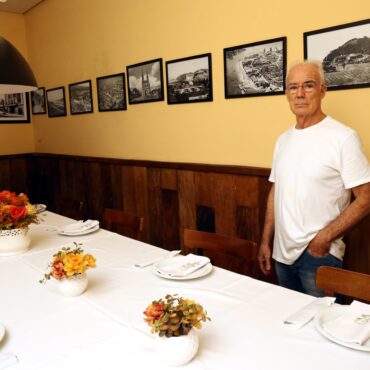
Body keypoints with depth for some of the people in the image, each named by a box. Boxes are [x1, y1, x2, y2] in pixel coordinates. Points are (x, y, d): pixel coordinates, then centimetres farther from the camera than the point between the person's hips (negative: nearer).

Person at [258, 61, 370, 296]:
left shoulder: (343, 138, -12)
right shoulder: (283, 140, 9)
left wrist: (324, 238, -18)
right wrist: (266, 241, 10)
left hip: (320, 254, -6)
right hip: (282, 253, 6)